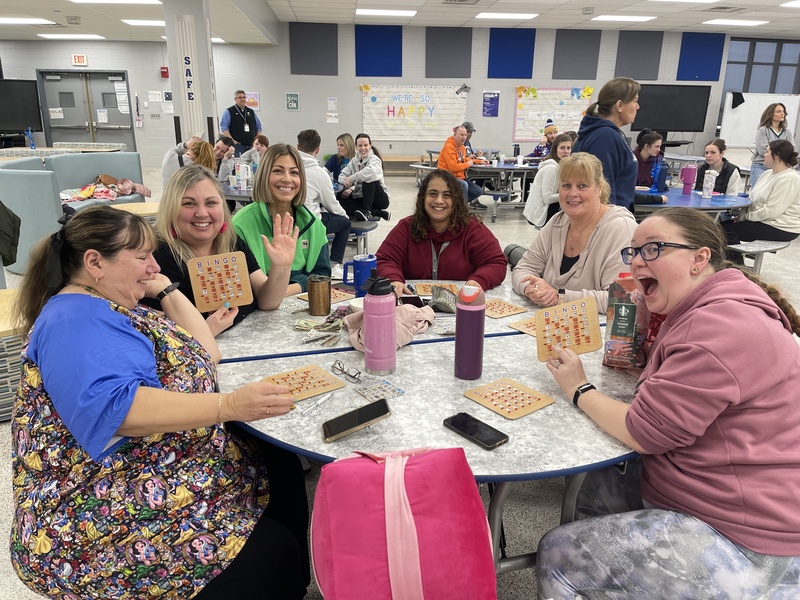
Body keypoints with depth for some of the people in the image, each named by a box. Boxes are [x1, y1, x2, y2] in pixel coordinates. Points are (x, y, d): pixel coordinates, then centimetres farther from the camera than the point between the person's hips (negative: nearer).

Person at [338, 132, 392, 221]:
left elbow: (372, 170, -36)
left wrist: (351, 179, -31)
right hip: (361, 199, 6)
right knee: (342, 199, -20)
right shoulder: (354, 160, 7)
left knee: (368, 178, -30)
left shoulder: (374, 159, -13)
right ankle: (377, 212, -19)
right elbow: (342, 175, 3)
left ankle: (367, 211, -24)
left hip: (380, 199, -6)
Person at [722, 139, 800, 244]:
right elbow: (752, 198, 14)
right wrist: (742, 213, -5)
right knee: (723, 225, -4)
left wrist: (745, 217, -16)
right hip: (763, 221, 9)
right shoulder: (767, 173, 13)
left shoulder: (789, 179, -18)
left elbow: (771, 211, -24)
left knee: (726, 229, -17)